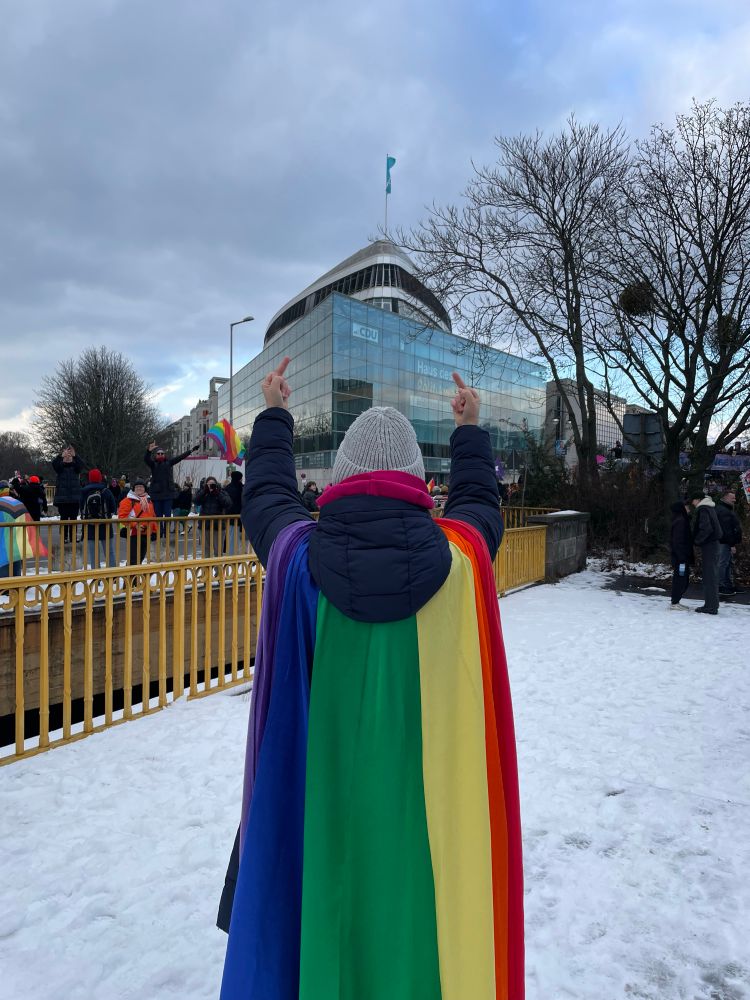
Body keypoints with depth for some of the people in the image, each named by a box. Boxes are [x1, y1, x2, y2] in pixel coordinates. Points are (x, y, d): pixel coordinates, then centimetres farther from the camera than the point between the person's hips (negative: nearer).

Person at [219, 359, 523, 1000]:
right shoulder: (458, 555, -13)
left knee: (330, 908, 21)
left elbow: (266, 496, 7)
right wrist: (470, 430, 24)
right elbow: (481, 502, 9)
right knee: (415, 901, 21)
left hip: (322, 779, 1)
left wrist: (275, 416, 21)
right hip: (425, 785, 0)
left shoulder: (299, 555, -13)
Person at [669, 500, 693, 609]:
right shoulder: (680, 521, -15)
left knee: (684, 580, 14)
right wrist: (682, 558, -23)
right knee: (680, 579, -5)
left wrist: (688, 558, 18)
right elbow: (678, 541, -21)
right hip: (680, 558, -10)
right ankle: (674, 603, 2)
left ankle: (676, 602, 20)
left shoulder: (683, 520, 17)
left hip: (683, 557, 10)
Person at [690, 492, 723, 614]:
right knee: (712, 575, 13)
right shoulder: (710, 508, 16)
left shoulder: (703, 509, -13)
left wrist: (697, 540, -11)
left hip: (708, 545, -9)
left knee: (709, 576, -6)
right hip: (713, 543, 9)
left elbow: (706, 528, -24)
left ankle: (711, 606, -3)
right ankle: (712, 604, 20)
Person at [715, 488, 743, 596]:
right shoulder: (723, 511, -18)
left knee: (729, 563, 16)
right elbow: (727, 530, -23)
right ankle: (721, 587, -3)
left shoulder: (726, 509, 18)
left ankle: (730, 586, 24)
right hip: (724, 542, -12)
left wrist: (733, 543, 19)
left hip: (727, 542, 12)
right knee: (723, 563, -7)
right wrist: (732, 544, -23)